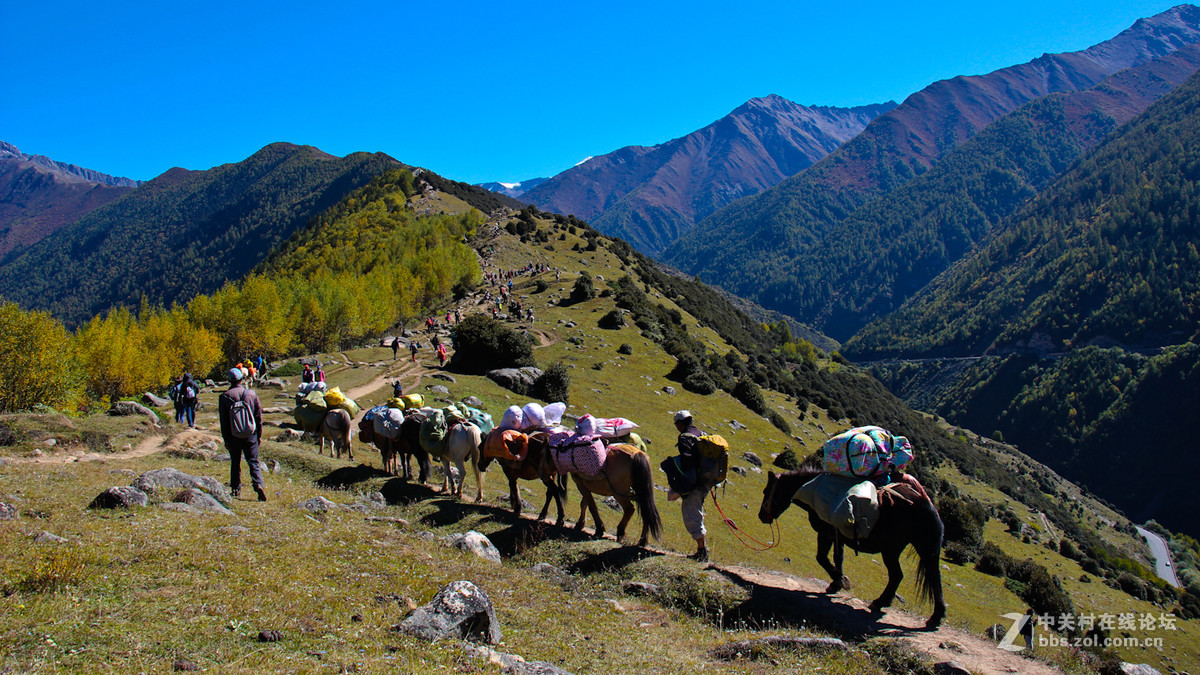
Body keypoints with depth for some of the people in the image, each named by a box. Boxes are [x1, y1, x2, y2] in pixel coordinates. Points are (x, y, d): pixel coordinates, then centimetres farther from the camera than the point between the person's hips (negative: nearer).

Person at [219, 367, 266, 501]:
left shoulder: (224, 397, -4)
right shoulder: (251, 393, 0)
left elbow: (223, 420, -3)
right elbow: (259, 415, 4)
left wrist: (226, 439, 2)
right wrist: (259, 435, 12)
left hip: (234, 435, 0)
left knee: (235, 463, 14)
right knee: (253, 462, 1)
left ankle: (235, 488, 18)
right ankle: (258, 485, -18)